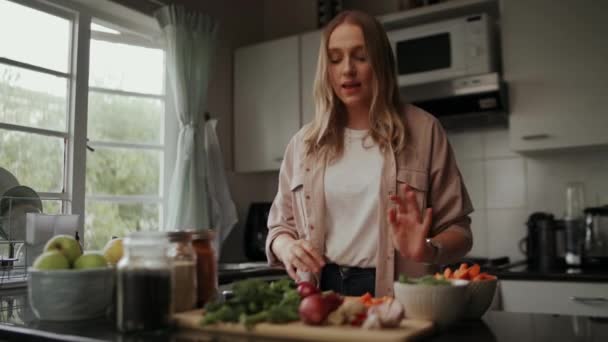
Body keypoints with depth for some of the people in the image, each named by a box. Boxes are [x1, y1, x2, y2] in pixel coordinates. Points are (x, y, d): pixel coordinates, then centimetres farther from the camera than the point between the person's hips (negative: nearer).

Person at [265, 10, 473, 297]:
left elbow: (457, 229, 3)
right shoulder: (304, 143, 11)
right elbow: (280, 225, 17)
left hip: (395, 297, -3)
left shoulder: (422, 131, 2)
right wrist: (287, 247, -6)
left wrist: (428, 250, -18)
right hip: (321, 291, 3)